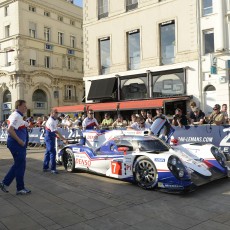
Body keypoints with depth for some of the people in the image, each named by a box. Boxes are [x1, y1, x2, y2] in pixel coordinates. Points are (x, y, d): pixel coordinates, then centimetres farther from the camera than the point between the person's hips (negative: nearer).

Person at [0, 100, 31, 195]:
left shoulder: (16, 115, 15)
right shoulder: (17, 116, -17)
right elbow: (10, 130, -26)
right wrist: (19, 140, -23)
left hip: (16, 143, 10)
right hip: (17, 144, -10)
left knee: (18, 164, 18)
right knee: (20, 165, -1)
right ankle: (20, 189, 11)